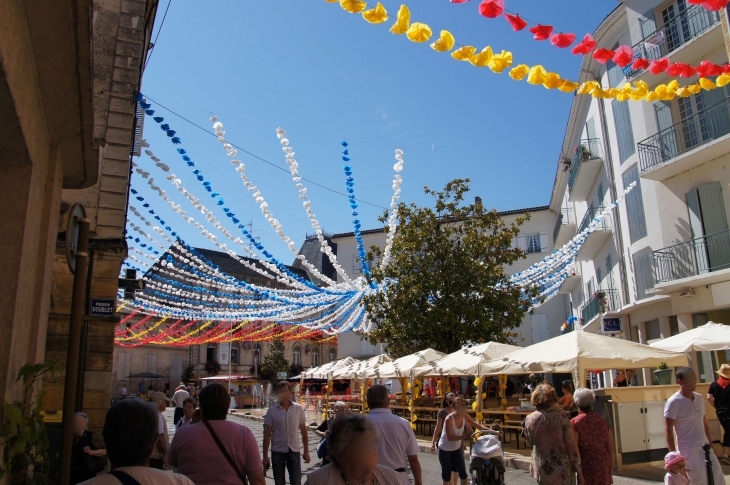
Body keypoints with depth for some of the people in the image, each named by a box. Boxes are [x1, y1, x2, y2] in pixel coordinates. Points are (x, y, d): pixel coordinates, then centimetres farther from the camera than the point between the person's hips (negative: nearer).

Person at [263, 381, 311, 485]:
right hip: (277, 452, 0)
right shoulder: (272, 411, -5)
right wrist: (265, 456, -4)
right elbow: (267, 434, -2)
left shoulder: (298, 409, -1)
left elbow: (303, 431, 5)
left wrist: (306, 451, 5)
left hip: (294, 451, 1)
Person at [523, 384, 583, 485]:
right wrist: (578, 471, 0)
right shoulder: (561, 417, -12)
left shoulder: (529, 419, -7)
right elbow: (572, 447, -9)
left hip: (542, 472, 2)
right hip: (563, 472, -2)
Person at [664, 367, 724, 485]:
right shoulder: (673, 402, -14)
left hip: (705, 448, 7)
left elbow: (704, 423, 17)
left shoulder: (699, 398, 8)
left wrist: (710, 442, 15)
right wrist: (674, 454, -13)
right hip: (689, 451, -7)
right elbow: (668, 430, -13)